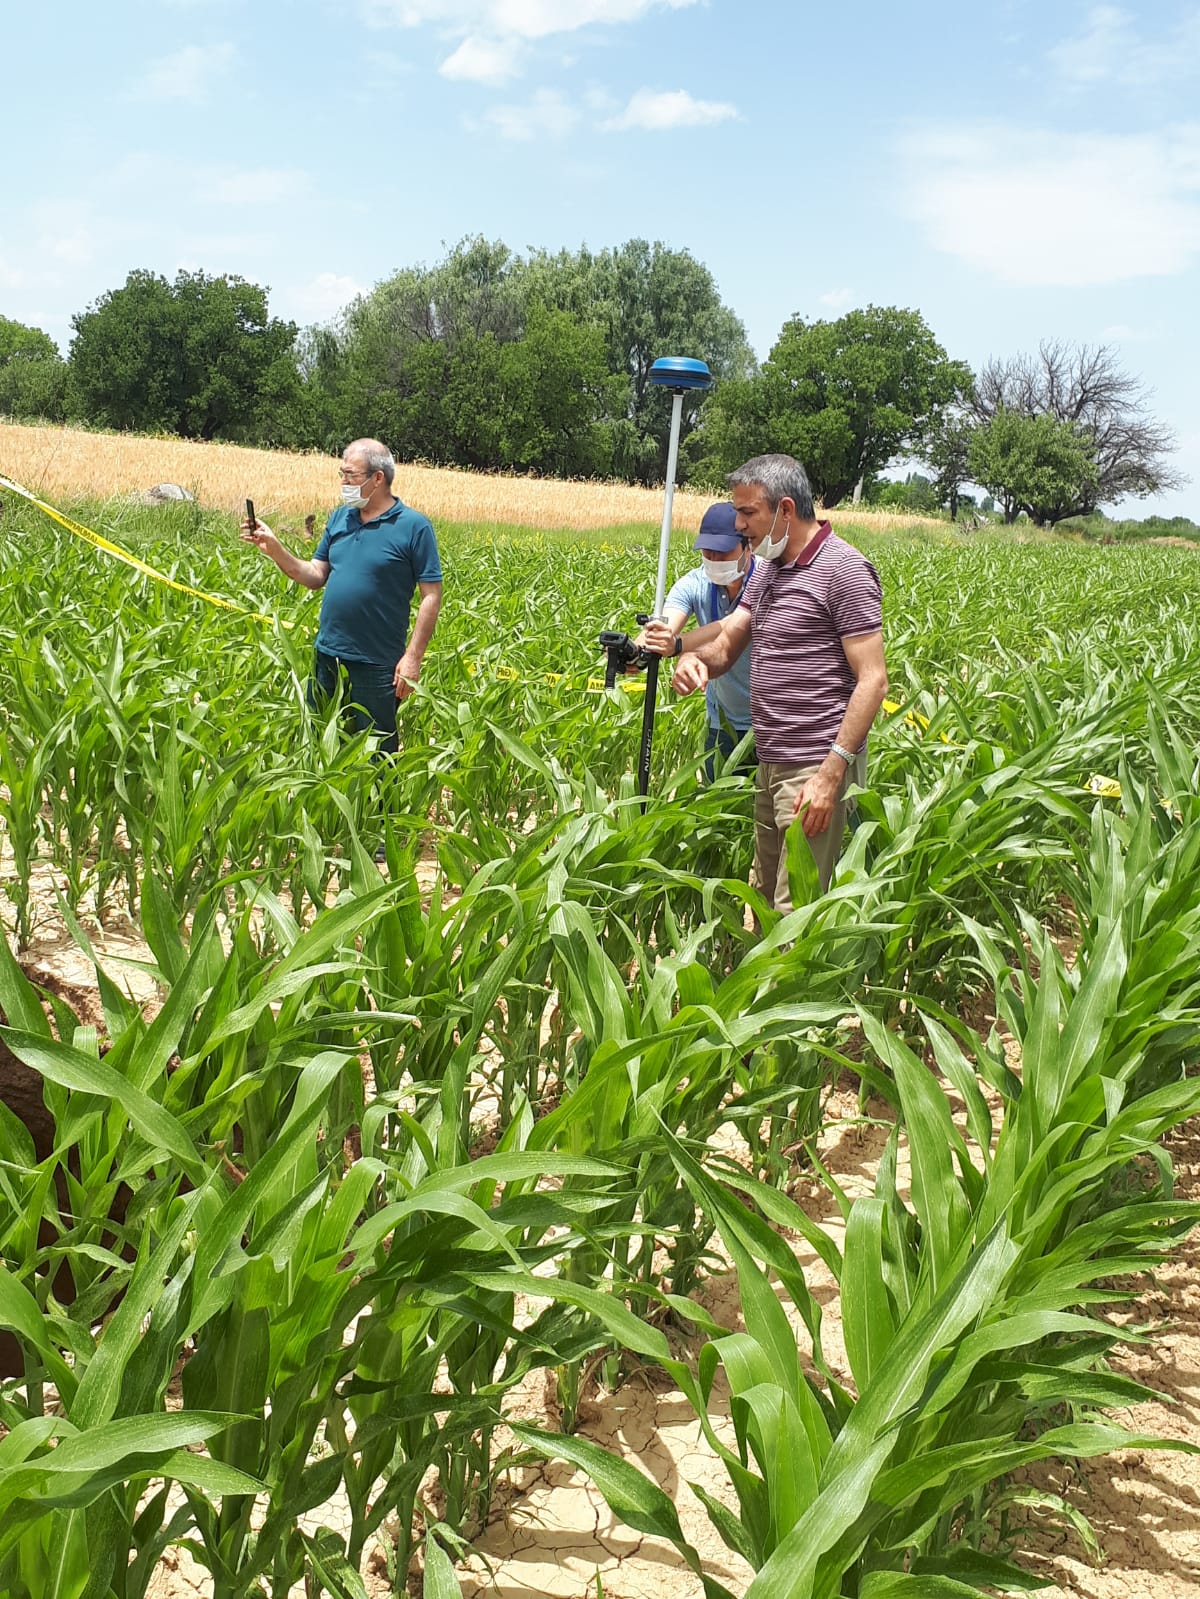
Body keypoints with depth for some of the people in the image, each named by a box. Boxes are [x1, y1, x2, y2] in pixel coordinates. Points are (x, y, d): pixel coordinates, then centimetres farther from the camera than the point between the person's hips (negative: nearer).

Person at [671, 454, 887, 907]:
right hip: (770, 765, 9)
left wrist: (830, 772, -23)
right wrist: (693, 657, -9)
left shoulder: (843, 570, -13)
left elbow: (872, 680, -17)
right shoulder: (767, 569, 14)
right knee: (764, 900, 15)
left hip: (816, 769, -9)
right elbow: (725, 645, 16)